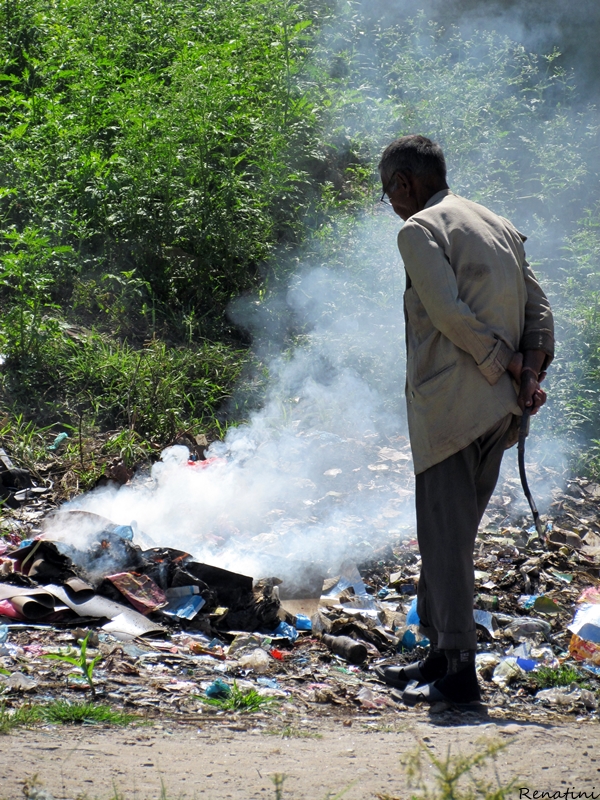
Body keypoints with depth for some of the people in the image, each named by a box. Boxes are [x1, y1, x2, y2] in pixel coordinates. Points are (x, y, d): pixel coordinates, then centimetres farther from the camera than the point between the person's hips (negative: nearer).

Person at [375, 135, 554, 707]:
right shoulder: (500, 228, 19)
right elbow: (538, 309, 11)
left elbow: (449, 311, -18)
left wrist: (508, 365, -11)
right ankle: (440, 655, 21)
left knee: (445, 536, -5)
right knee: (452, 534, 16)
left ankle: (458, 672, -5)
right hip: (498, 409, 8)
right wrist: (531, 371, 0)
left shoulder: (419, 230, -5)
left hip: (449, 404, -8)